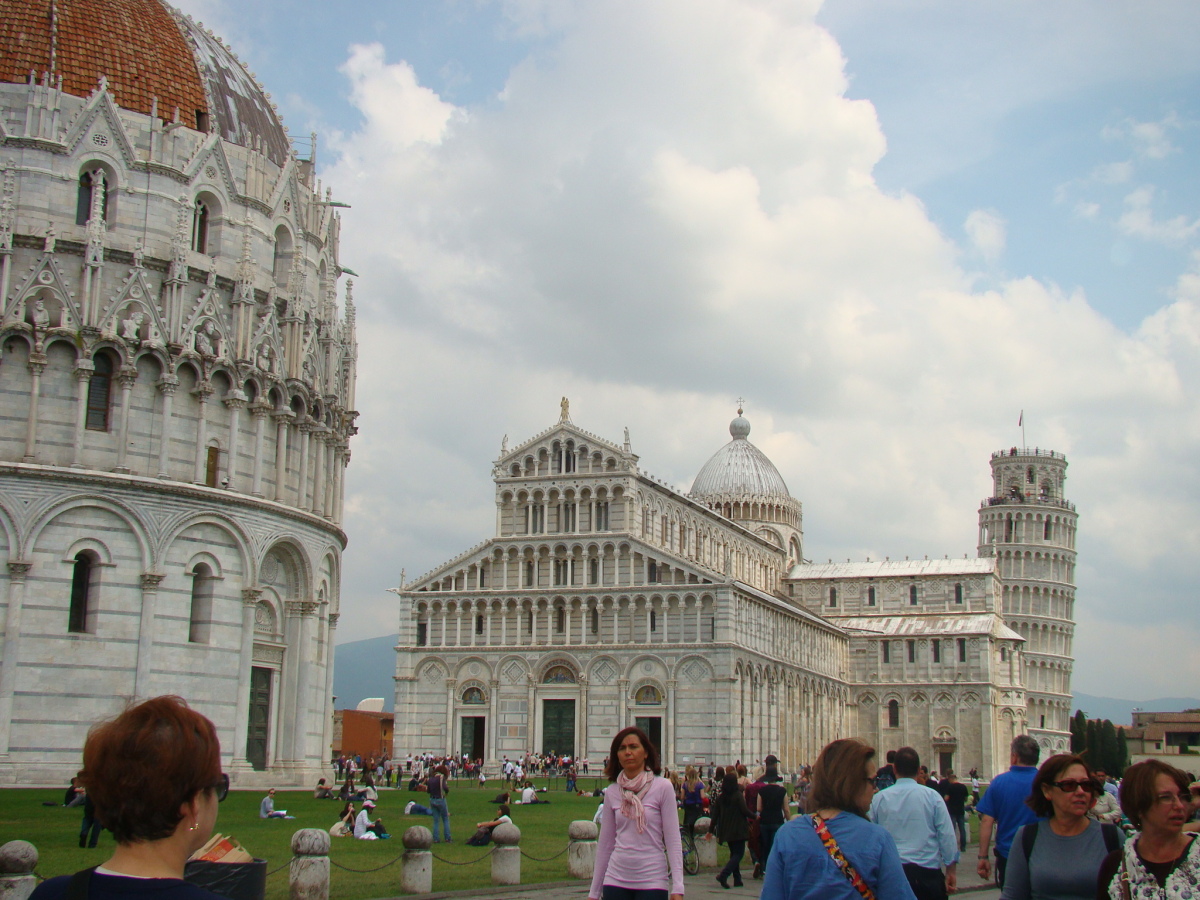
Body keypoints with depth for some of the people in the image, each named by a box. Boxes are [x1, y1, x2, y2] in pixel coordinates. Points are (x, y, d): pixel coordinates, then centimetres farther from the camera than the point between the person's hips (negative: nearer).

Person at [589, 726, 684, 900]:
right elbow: (605, 844, 10)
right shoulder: (612, 792, 5)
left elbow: (673, 840, -6)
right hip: (616, 881, 3)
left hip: (652, 881, -3)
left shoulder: (662, 787, -5)